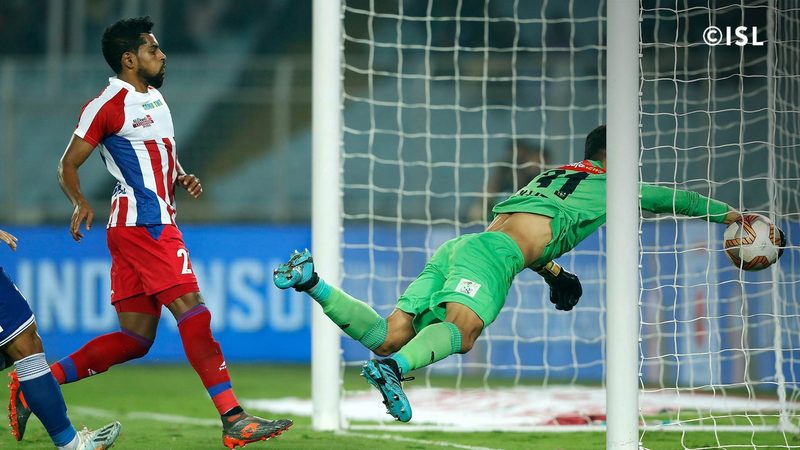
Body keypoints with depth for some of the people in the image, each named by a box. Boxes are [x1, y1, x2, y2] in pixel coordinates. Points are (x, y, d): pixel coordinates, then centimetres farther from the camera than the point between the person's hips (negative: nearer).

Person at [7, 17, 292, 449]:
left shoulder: (155, 99, 21)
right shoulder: (107, 105, -6)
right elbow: (68, 164, -5)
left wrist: (181, 179, 12)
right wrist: (79, 201, -23)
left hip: (157, 223, 10)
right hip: (142, 222, -10)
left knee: (134, 339, 6)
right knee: (193, 312, -16)